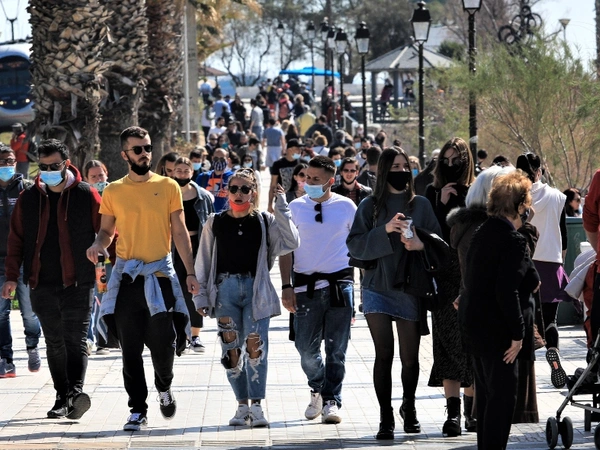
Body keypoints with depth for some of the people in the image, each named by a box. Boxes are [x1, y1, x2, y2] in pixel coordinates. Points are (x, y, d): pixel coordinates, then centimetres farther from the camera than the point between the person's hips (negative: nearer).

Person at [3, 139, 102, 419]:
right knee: (54, 343, 8)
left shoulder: (86, 196, -1)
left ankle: (75, 391, -25)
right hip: (41, 285, 4)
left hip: (77, 283, -4)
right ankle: (63, 397, 14)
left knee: (76, 340, -13)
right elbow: (16, 239, 12)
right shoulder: (28, 199, 8)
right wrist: (12, 277, 7)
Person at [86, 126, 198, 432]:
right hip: (127, 277, 1)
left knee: (163, 343, -2)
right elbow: (107, 230, 12)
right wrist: (98, 244, -12)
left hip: (160, 276, -1)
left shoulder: (168, 187, 4)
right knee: (130, 349, 1)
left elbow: (179, 232, 5)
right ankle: (138, 410, 8)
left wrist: (190, 272, 0)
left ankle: (164, 387, 28)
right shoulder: (113, 192, 6)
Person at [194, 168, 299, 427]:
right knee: (231, 348, 1)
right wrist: (201, 296, 3)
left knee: (255, 345, -11)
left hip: (255, 289, -2)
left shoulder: (264, 222, 5)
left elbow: (289, 243, -10)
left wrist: (281, 208, -11)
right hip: (225, 289, 2)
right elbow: (203, 262, 9)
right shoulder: (215, 223, 8)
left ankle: (256, 406, -9)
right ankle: (242, 405, 9)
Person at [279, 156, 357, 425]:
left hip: (339, 281, -1)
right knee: (306, 346, 1)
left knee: (336, 349, 0)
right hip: (306, 283, 1)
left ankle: (331, 401, 7)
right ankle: (317, 390, 27)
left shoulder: (346, 207, 3)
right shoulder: (296, 208, 5)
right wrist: (286, 286, -1)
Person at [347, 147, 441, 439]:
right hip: (378, 288, -1)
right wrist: (385, 230, -17)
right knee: (384, 353, -7)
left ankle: (409, 407, 29)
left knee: (410, 357, 5)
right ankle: (385, 417, -2)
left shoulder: (421, 205, 7)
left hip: (410, 288, 1)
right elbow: (355, 245, -4)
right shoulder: (370, 206, 4)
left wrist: (421, 244, -17)